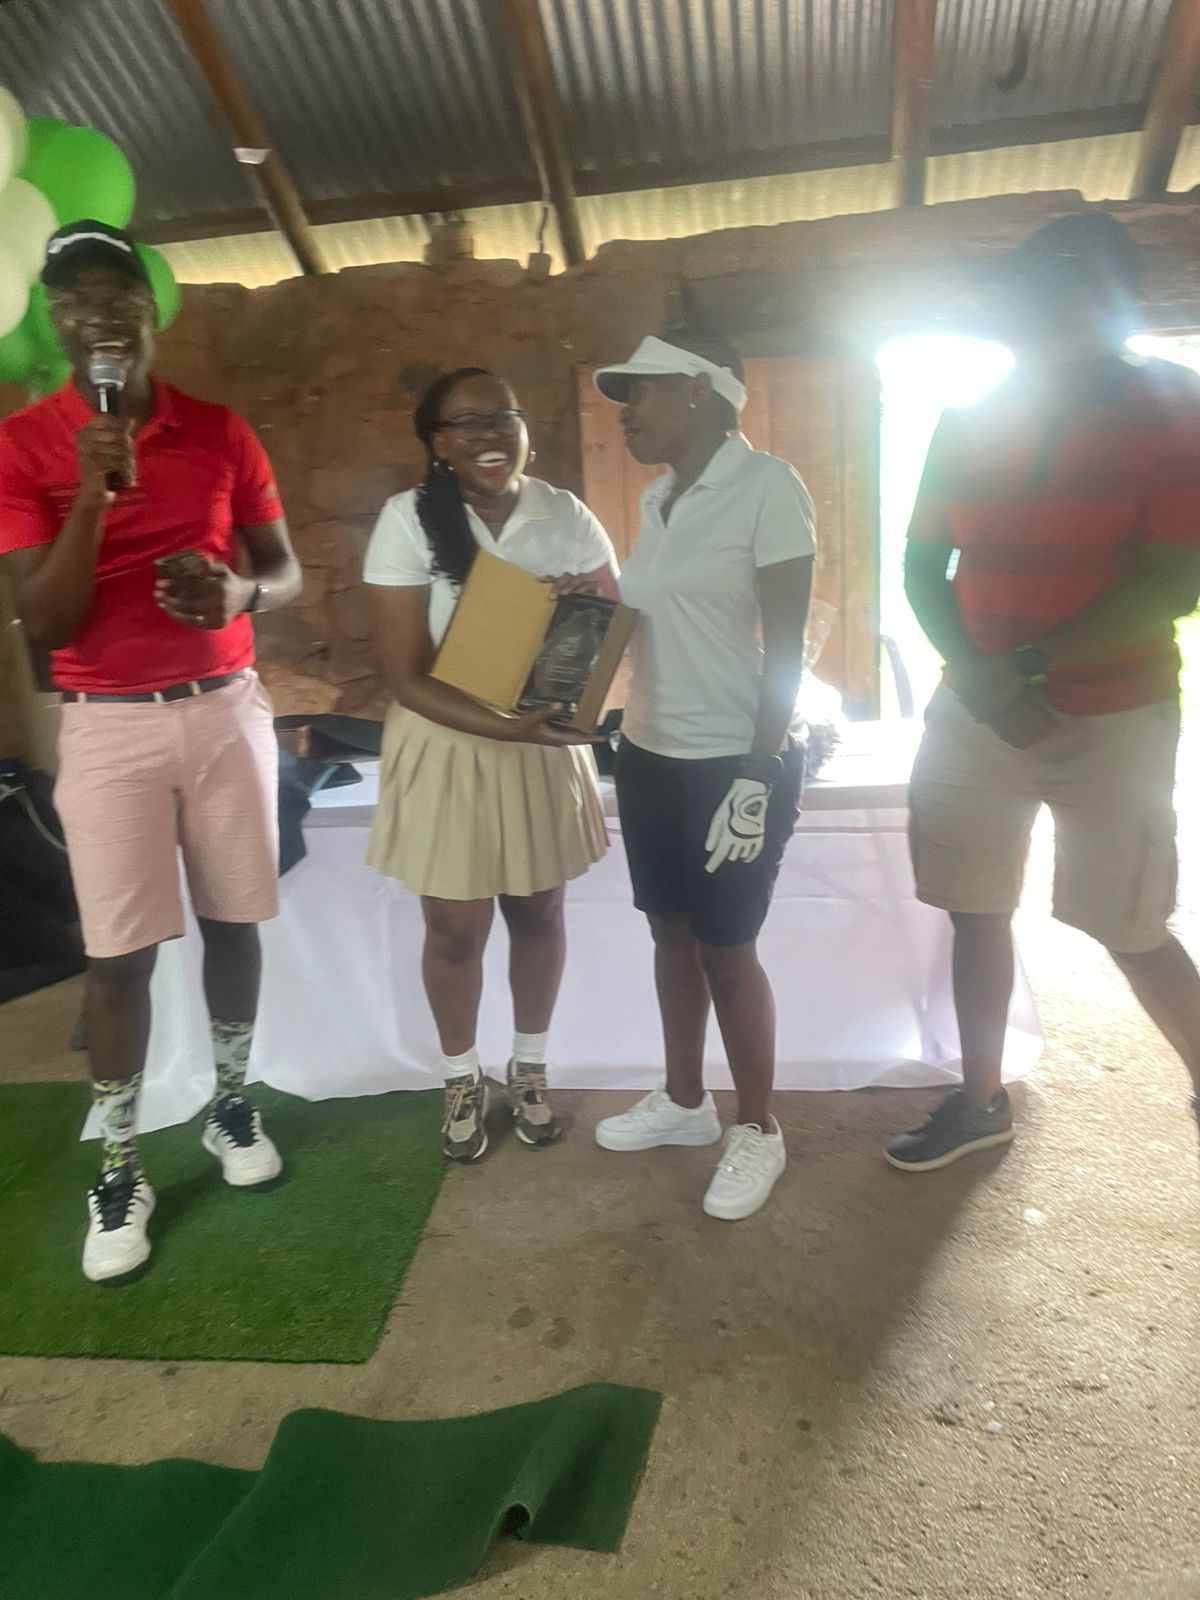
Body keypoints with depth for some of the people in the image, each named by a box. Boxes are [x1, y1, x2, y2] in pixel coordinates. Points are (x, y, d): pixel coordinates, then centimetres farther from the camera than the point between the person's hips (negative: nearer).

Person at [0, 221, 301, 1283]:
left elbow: (288, 574, 8)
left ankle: (232, 1103, 31)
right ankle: (119, 1168, 16)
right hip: (109, 725, -2)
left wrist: (240, 593, -15)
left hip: (227, 709, 3)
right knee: (120, 952, 0)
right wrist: (94, 494, -21)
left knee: (233, 919, 11)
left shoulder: (221, 432, 5)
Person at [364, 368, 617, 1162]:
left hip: (547, 746, 2)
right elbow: (407, 676, -16)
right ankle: (462, 1079, 35)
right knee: (455, 930, 9)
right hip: (447, 748, -2)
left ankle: (530, 1068, 39)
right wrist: (508, 727, -29)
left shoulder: (566, 516, -6)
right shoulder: (409, 520, -14)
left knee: (538, 914, 15)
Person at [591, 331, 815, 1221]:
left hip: (734, 762, -7)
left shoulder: (767, 488, -12)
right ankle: (685, 1102, 34)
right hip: (650, 756, 8)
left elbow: (786, 646, -16)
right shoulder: (658, 498, 10)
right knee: (670, 931, 15)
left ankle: (758, 1132, 23)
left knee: (727, 949, 2)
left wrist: (759, 775, -19)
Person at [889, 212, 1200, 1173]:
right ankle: (983, 1102, 25)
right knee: (977, 912, 8)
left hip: (1113, 719, -3)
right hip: (974, 715, 4)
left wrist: (1024, 667, -18)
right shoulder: (966, 424, 3)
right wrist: (978, 678, -11)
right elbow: (922, 568, 5)